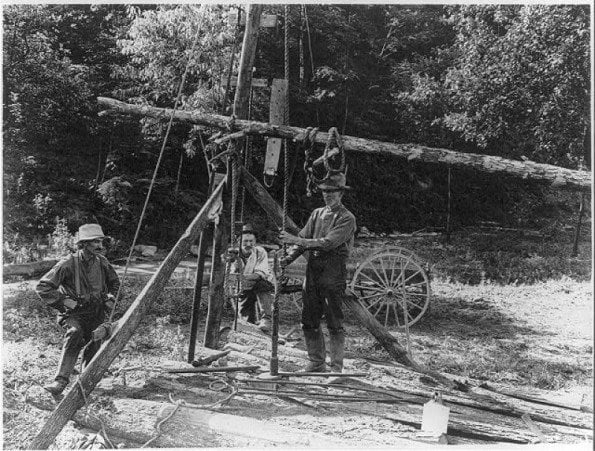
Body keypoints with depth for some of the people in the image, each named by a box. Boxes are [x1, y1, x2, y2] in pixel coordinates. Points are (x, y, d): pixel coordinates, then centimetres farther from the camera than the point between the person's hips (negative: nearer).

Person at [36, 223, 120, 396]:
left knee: (97, 342, -5)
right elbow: (43, 287, -12)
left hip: (96, 313, 5)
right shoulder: (68, 264, -15)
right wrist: (62, 301, -16)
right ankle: (61, 380, -32)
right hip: (73, 313, -5)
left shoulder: (102, 262, 1)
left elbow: (115, 283, 21)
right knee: (74, 334, -31)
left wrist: (110, 298, 7)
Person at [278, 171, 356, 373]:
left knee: (334, 324, -3)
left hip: (333, 275, -6)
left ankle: (336, 367, 6)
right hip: (312, 273, 6)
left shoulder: (347, 218, -5)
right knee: (309, 322, 9)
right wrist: (289, 256, -8)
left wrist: (298, 241, -21)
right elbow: (303, 238, 10)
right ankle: (316, 363, 21)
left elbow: (329, 242, -18)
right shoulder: (317, 214, 16)